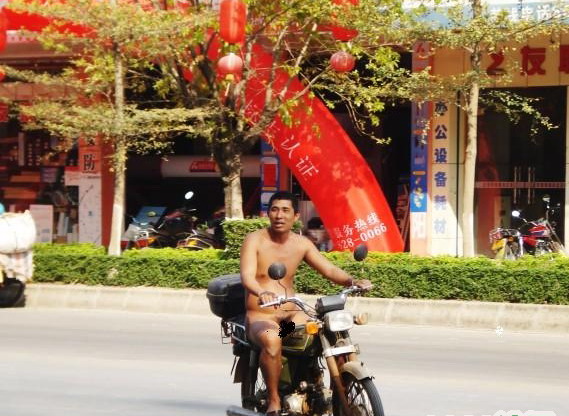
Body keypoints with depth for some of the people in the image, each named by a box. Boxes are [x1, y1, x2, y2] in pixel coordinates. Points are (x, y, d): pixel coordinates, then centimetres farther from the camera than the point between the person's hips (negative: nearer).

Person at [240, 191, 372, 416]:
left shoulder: (301, 244, 8)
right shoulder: (255, 240, -7)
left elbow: (329, 269, 3)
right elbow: (247, 275, -22)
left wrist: (352, 281, -18)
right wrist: (261, 293, -45)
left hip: (291, 315, 5)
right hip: (260, 316, -5)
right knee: (272, 339, -39)